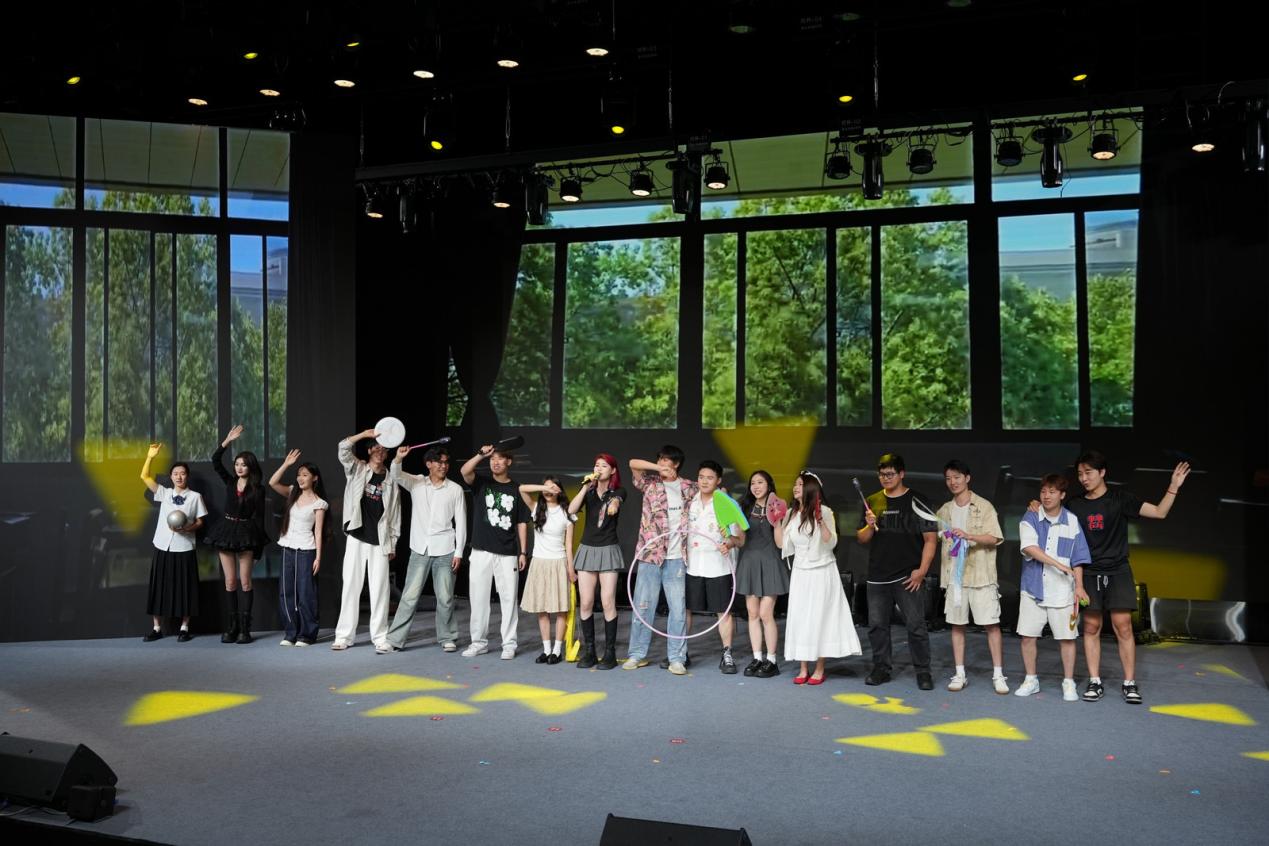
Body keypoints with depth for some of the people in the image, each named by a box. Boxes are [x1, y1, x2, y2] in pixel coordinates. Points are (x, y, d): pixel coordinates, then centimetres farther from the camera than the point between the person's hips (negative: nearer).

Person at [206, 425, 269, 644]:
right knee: (230, 582, 5)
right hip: (227, 530, 3)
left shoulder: (257, 489, -2)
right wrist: (227, 441, -9)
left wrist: (258, 546, -6)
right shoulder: (230, 482, 7)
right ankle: (232, 626, 12)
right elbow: (215, 461, 0)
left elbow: (259, 517, -3)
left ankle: (245, 628, 2)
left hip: (246, 534, -3)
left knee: (245, 582, -1)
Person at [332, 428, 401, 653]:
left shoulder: (390, 481, 7)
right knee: (351, 586, 2)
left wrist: (392, 544, 5)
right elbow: (343, 448, -13)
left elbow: (394, 514, 8)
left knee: (379, 590, -1)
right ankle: (344, 635, 9)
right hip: (356, 538, -1)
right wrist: (366, 434, -22)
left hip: (380, 542, 1)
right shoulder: (357, 470, 5)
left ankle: (380, 638, 3)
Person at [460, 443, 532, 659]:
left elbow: (522, 523, 7)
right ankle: (478, 642, 15)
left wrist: (523, 552, 2)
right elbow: (465, 471, -15)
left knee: (508, 598, 0)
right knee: (478, 597, 4)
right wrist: (481, 454, -26)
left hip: (508, 554, 0)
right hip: (481, 552, 1)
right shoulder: (481, 483, 7)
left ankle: (509, 643, 8)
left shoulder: (516, 490, 8)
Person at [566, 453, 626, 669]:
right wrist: (586, 487, -16)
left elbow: (616, 501, -24)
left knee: (608, 603, -6)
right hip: (587, 549, 3)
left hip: (608, 550, -3)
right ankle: (588, 652, 9)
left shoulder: (618, 492, 1)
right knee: (585, 603, 1)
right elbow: (571, 510, -8)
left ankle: (609, 653, 1)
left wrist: (614, 505, -47)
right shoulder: (588, 491, 8)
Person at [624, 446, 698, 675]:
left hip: (676, 557, 1)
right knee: (643, 606, 4)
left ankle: (677, 658, 9)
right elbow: (633, 463, -9)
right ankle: (638, 654, 15)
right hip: (650, 554, 0)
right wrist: (658, 469, -13)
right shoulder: (651, 483, 4)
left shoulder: (688, 488, 7)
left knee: (678, 608, 1)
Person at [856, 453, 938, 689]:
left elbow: (931, 539, -3)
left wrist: (922, 570, -11)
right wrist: (870, 526, -9)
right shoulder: (872, 502, 10)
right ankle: (881, 668, 20)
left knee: (916, 625, -4)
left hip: (907, 577, -4)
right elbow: (861, 539, 13)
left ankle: (923, 672, 7)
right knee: (877, 625, 9)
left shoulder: (916, 502, -1)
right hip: (877, 577, 4)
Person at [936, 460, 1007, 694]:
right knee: (956, 625, 6)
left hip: (981, 575, -4)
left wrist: (968, 536, -26)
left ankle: (998, 675, 5)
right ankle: (960, 674, 13)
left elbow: (993, 538, -12)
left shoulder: (984, 507, -2)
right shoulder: (944, 511, 12)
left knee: (992, 624, -3)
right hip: (954, 575, 4)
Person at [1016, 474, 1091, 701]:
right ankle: (1031, 680, 19)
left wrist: (1079, 587, -1)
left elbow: (1078, 560, 5)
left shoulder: (1072, 522, 3)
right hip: (1033, 589, 0)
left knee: (1067, 638, 2)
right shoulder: (1031, 518, 1)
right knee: (1027, 636, 4)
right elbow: (1029, 547, -15)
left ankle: (1069, 683, 17)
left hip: (1062, 592, 0)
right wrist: (1058, 564, -19)